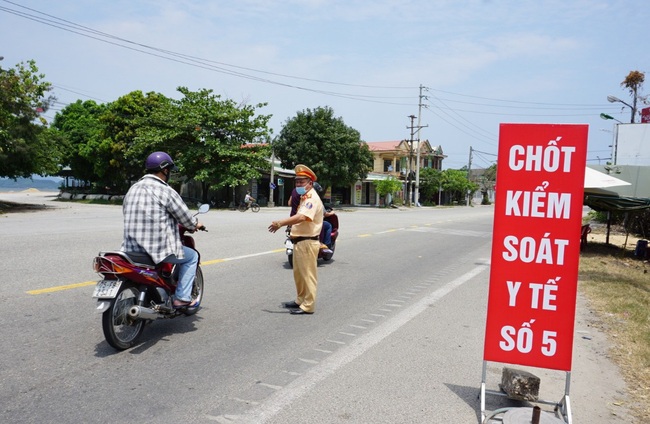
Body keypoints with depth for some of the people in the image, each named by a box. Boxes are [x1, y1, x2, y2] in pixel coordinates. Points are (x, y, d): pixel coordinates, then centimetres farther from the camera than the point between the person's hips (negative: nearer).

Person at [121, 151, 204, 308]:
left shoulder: (132, 189, 9)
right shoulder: (166, 191, -12)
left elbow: (126, 212, 17)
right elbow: (185, 217, -6)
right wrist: (196, 225, 18)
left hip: (131, 248, 7)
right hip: (159, 249, -7)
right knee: (192, 256, 16)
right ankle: (182, 298, 9)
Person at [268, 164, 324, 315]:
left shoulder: (312, 198, -17)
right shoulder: (305, 198, 18)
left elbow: (302, 217, -33)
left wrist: (281, 223, -39)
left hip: (307, 242, -11)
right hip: (299, 241, 11)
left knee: (308, 275, -2)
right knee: (298, 274, 19)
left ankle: (308, 306, 5)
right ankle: (300, 300, 33)